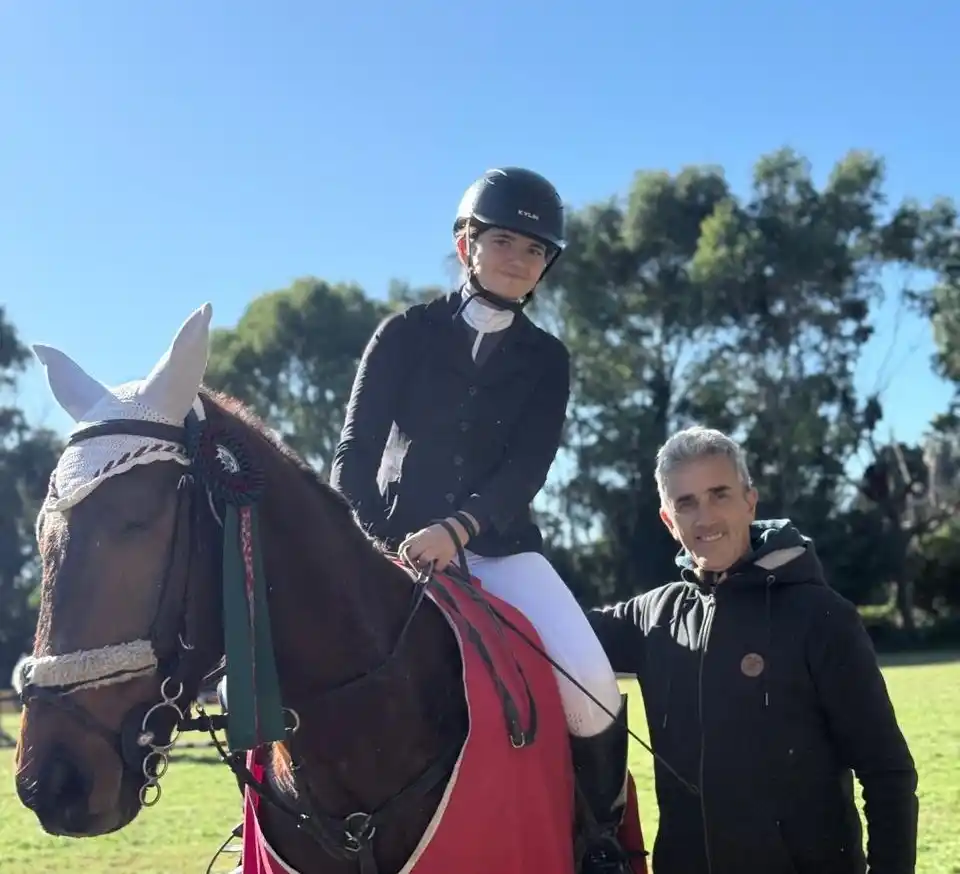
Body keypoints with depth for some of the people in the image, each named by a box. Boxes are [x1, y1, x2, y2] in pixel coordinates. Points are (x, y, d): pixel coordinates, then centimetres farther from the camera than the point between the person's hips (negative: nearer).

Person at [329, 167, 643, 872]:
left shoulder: (547, 360, 8)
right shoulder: (406, 334, 4)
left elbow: (526, 471, -6)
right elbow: (355, 453, -1)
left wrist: (457, 529, -23)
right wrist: (374, 544, -17)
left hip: (499, 543, 1)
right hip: (397, 542, 0)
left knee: (591, 687, -22)